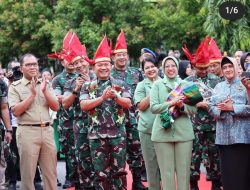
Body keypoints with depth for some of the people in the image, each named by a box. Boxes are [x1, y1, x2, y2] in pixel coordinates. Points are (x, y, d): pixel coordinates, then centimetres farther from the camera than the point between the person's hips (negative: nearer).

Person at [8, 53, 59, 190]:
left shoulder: (44, 85, 14)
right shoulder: (15, 87, 0)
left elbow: (56, 107, 7)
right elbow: (15, 111, -10)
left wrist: (44, 91, -6)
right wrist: (32, 94, -12)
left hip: (47, 131, 4)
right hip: (27, 132, -4)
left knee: (51, 172, 8)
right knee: (27, 173, 1)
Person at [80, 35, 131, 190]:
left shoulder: (120, 84, 5)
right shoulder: (88, 86, 4)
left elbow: (128, 103, -3)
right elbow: (83, 105, -9)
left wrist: (116, 96, -22)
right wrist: (102, 97, -20)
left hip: (118, 134, 0)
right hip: (97, 135, 0)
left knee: (119, 170, 6)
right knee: (100, 172, 5)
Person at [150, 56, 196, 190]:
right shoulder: (157, 85, 5)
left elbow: (194, 109, 5)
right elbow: (153, 108, -5)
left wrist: (182, 106, -15)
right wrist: (171, 103, -18)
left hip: (184, 132, 1)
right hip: (163, 132, -1)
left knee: (184, 170, 3)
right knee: (167, 171, 1)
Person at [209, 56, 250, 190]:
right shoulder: (218, 87, 15)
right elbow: (211, 108, 9)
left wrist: (233, 108, -15)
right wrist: (221, 108, -11)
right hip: (224, 136, 4)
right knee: (227, 171, 6)